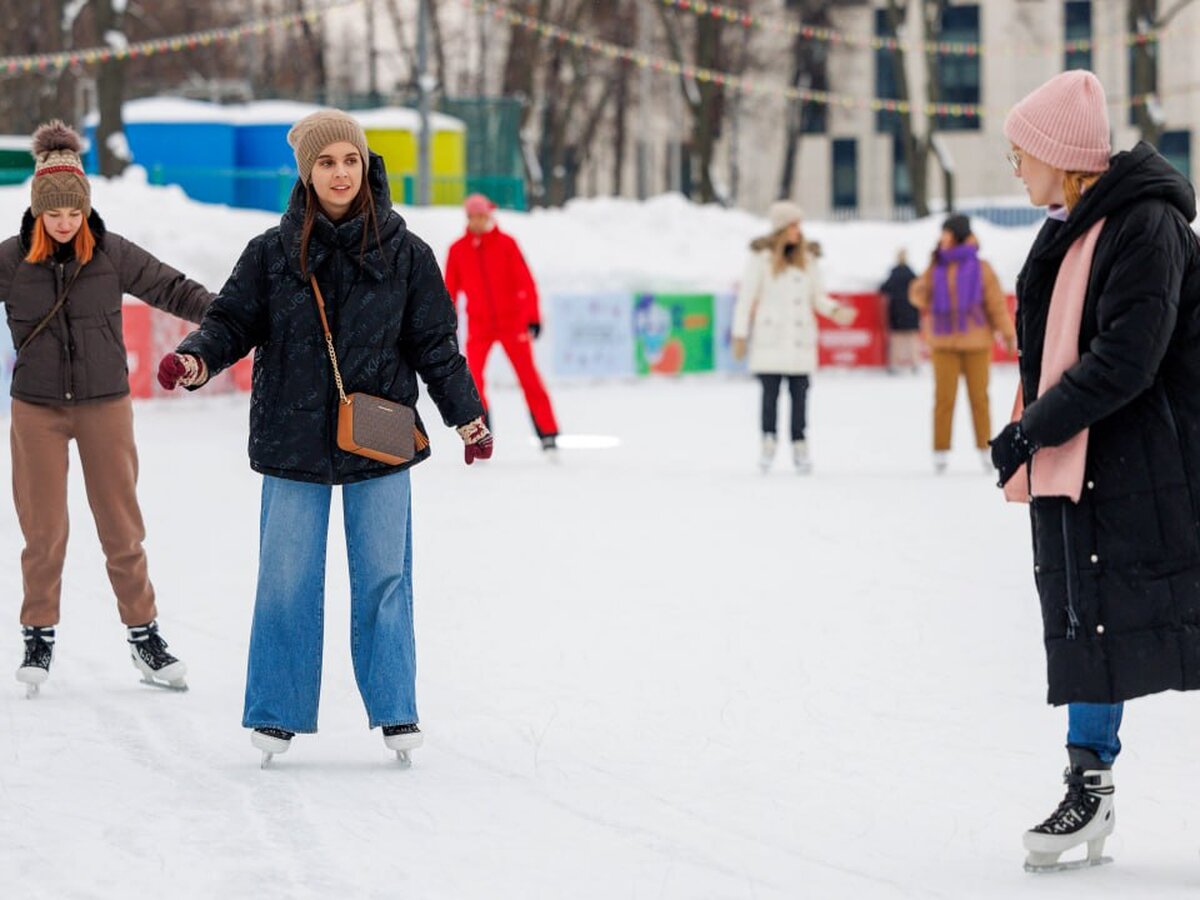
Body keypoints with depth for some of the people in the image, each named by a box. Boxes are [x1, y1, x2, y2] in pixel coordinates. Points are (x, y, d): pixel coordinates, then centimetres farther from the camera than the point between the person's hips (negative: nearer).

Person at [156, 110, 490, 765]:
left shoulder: (404, 253, 3)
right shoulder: (272, 253, 1)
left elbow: (434, 344, 7)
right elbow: (234, 321, 4)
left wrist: (467, 415, 1)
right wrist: (196, 360, -16)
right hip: (294, 440, 0)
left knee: (383, 578, 4)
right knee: (286, 581, 2)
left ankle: (394, 711, 13)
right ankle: (276, 713, 12)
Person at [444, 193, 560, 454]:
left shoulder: (505, 244, -3)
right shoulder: (458, 250, 3)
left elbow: (525, 282, -4)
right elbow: (450, 291, 9)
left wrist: (532, 316, -13)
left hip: (512, 322, -1)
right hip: (478, 327, 2)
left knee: (528, 378, -3)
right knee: (472, 379, -12)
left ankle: (548, 435, 3)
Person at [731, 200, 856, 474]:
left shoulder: (807, 258, 12)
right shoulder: (761, 257, 1)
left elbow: (818, 297, 16)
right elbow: (746, 298, 2)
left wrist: (835, 310, -5)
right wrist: (740, 335, -1)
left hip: (800, 339, 3)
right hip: (770, 338, -3)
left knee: (799, 394, -1)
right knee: (770, 393, -6)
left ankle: (800, 447, 2)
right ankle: (768, 443, 3)